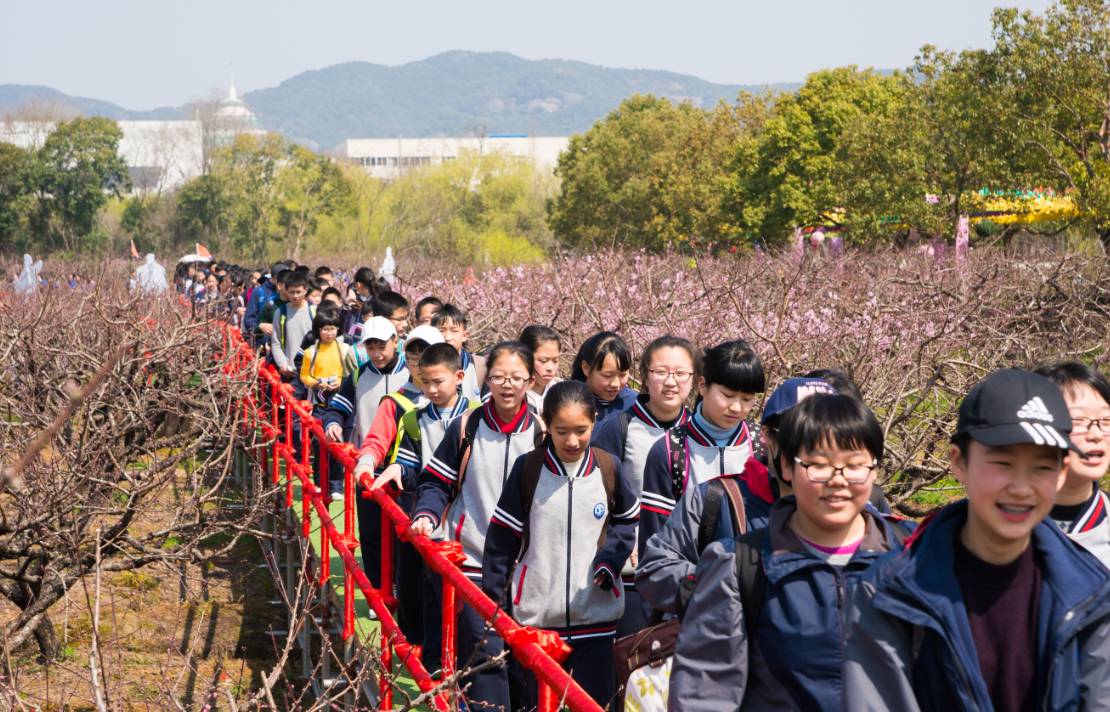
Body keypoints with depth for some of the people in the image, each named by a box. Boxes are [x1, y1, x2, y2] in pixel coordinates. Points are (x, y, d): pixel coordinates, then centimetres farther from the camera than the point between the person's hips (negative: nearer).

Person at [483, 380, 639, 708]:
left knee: (594, 702, 4)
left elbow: (627, 521, 14)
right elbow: (502, 536, 1)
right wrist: (492, 596, 1)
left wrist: (609, 558, -3)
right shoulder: (527, 468, -4)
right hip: (536, 615, -1)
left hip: (596, 613, 1)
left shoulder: (608, 467, -1)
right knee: (539, 701, 8)